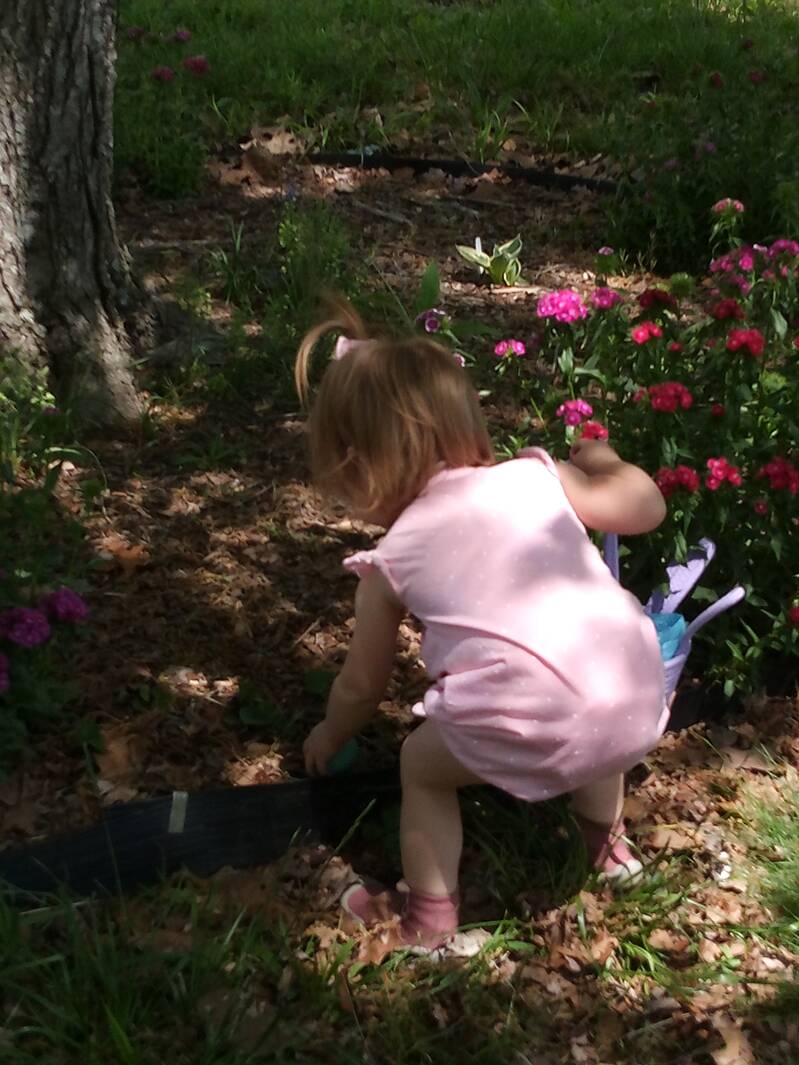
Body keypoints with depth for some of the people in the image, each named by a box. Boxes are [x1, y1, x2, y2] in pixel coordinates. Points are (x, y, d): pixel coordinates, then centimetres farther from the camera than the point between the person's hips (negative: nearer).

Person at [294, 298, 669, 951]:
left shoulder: (392, 560, 10)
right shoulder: (536, 476, 12)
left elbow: (362, 687, 23)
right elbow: (648, 507, 21)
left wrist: (329, 737, 45)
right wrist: (600, 459, 42)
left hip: (525, 734, -4)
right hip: (636, 706, 4)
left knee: (421, 765, 25)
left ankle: (429, 913, 34)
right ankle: (606, 842, 54)